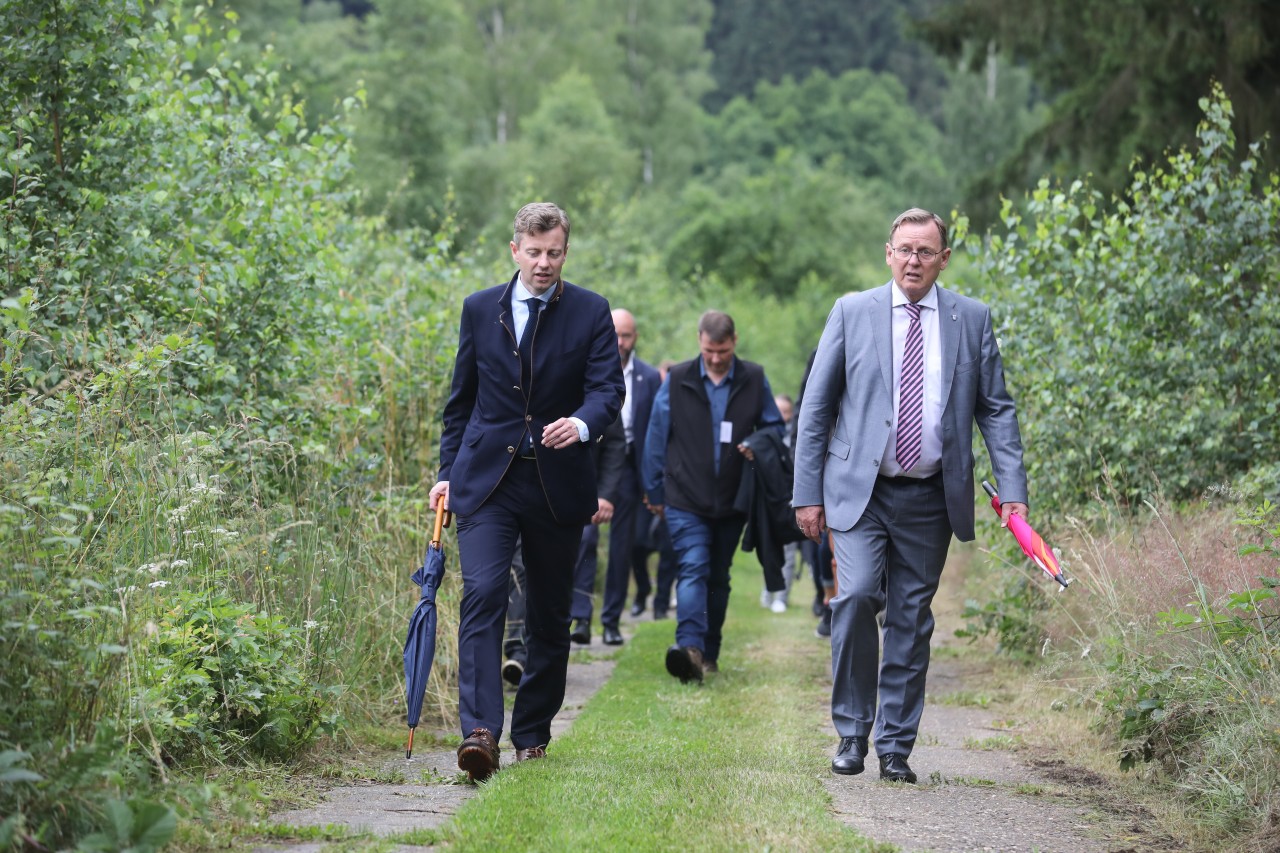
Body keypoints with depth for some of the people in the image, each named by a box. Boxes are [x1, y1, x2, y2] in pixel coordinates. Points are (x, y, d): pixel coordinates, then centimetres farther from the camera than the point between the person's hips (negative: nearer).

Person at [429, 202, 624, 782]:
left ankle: (532, 734, 23)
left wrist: (581, 424, -29)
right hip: (486, 480, 0)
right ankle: (480, 732, -25)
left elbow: (608, 388, -8)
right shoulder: (480, 309, 7)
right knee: (482, 595, -17)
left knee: (549, 616, 9)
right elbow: (461, 399, 14)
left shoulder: (590, 313, 2)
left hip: (558, 487, 0)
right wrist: (448, 471, 10)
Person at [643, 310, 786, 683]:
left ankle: (709, 653, 18)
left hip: (731, 501, 2)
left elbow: (775, 428, 13)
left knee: (718, 577, 11)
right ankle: (690, 645, -33)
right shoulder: (677, 380, 1)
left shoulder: (754, 380, 4)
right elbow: (656, 437, 7)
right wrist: (655, 491, 8)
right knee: (693, 569, -18)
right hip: (685, 499, -2)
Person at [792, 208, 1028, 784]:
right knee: (856, 597, -18)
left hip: (930, 498, 1)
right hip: (859, 492, -1)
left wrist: (1013, 489, -4)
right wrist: (807, 493, -1)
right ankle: (851, 731, -2)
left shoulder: (972, 319, 7)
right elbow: (816, 407, 5)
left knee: (911, 620, 4)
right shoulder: (852, 312, 4)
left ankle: (895, 746, 13)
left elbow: (996, 410, 7)